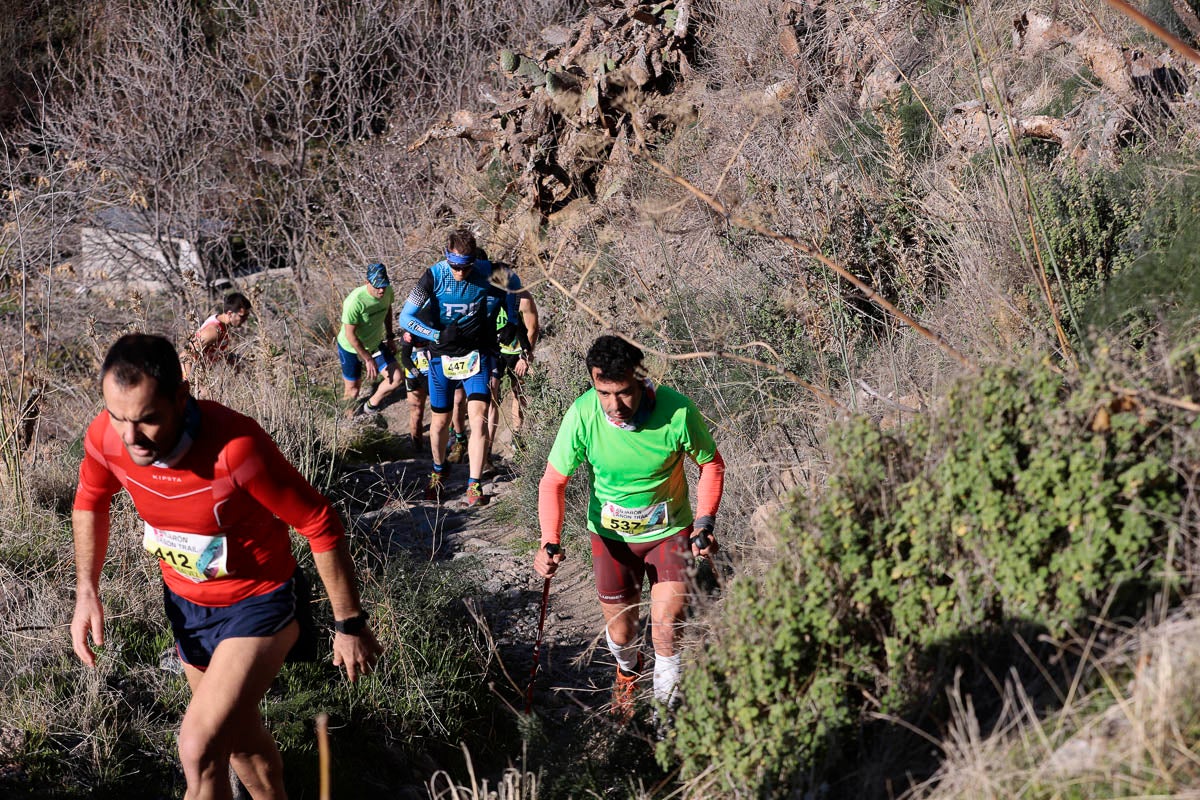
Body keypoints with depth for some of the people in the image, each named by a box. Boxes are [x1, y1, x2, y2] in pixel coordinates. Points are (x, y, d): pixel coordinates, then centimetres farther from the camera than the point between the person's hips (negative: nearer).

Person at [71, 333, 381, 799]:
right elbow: (90, 502, 6)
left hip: (259, 602, -6)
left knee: (200, 751, -19)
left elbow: (320, 526, -25)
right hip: (186, 601, 6)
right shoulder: (106, 438, -20)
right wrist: (87, 592, -3)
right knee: (239, 738, 24)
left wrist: (350, 625, -16)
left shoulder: (236, 446, -36)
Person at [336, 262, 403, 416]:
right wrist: (368, 359, -22)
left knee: (397, 378, -5)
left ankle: (370, 407, 19)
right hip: (351, 348, -5)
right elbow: (350, 335, -27)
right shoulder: (355, 301, -35)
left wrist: (390, 337, 11)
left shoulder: (387, 291, -18)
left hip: (375, 344, 5)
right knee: (353, 391, 9)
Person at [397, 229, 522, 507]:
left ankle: (474, 484, -7)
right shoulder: (434, 276, -16)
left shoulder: (490, 274, -14)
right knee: (439, 422, 11)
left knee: (479, 418, -15)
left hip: (478, 356, -1)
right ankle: (437, 473, 37)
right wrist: (439, 335, -22)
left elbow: (513, 284, 10)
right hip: (443, 358, 1)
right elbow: (405, 318, -15)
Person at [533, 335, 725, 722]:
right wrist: (550, 543, -28)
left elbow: (711, 464, -8)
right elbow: (553, 481, -14)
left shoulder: (677, 411, -27)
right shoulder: (582, 415, -26)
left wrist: (704, 523, -19)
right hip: (611, 536, 1)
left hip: (670, 532, -1)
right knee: (621, 633, 14)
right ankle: (627, 671, 52)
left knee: (667, 634, -7)